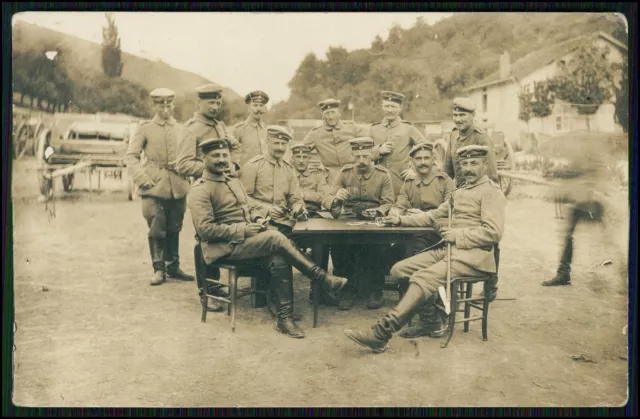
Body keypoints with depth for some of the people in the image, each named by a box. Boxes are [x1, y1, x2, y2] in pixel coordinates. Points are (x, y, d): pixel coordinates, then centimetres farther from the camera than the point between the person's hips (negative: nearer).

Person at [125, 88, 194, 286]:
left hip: (178, 186, 3)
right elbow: (131, 156, 0)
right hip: (154, 187, -2)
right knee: (156, 229, -3)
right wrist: (142, 179, -11)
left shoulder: (182, 129, 9)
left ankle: (173, 266, 21)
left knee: (174, 229, 10)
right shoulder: (146, 128, 2)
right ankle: (159, 269, 7)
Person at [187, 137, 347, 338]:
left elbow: (249, 207, 24)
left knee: (278, 261, -23)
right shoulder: (199, 190, -9)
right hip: (223, 248, -7)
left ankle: (285, 318, -16)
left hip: (246, 241, 7)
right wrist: (243, 230, -19)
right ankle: (322, 278, -17)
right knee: (275, 237, -27)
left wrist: (259, 219, -1)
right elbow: (205, 229, -18)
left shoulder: (234, 180, 17)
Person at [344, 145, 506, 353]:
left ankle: (380, 335, -32)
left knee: (423, 279, -28)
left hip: (473, 254, -9)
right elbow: (434, 215, 29)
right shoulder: (460, 192, 25)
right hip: (448, 250, 9)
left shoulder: (491, 192, -3)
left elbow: (494, 232, -14)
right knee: (399, 269, -5)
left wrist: (457, 234, -16)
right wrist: (401, 220, 18)